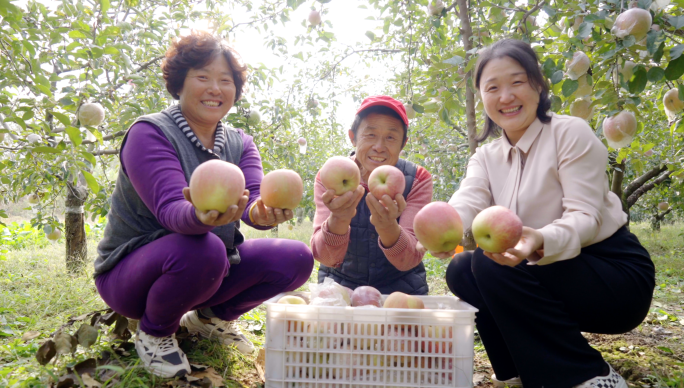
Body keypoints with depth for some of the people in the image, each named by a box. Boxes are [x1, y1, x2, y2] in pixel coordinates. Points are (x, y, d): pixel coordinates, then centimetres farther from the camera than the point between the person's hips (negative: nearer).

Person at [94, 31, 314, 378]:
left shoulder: (240, 144, 2)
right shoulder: (149, 133, -15)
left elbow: (253, 199, -17)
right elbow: (170, 209, -30)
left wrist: (264, 213, -42)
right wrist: (201, 216, -54)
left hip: (209, 271, 5)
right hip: (129, 272, -5)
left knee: (296, 259, -12)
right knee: (201, 249, -37)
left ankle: (210, 317, 11)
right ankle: (154, 330, -5)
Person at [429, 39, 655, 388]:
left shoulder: (570, 133, -13)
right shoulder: (486, 158, 4)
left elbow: (584, 215, -22)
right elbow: (466, 203, -17)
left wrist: (541, 241, -45)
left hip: (617, 273, -6)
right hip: (555, 272, 6)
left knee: (491, 264, -26)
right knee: (461, 269, -11)